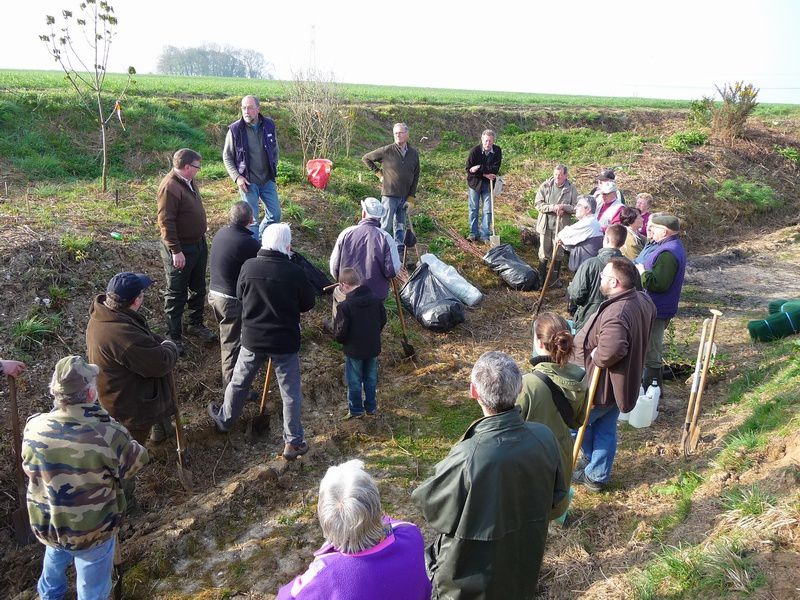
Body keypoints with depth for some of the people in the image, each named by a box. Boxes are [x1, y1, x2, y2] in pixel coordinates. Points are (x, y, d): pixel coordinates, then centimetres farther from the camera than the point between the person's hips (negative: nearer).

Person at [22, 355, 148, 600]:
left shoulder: (34, 428, -20)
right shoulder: (108, 435, -34)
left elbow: (29, 468, 0)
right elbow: (136, 462, -14)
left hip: (45, 524, 5)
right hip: (93, 531, -5)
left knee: (54, 564, 37)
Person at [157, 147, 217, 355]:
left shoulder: (189, 181, 5)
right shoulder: (170, 187, -24)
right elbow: (166, 222, -25)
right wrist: (176, 251, -25)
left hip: (198, 243, 9)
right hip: (181, 249, -9)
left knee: (198, 287, 21)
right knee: (176, 294, 4)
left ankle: (196, 324, 39)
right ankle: (173, 336, 16)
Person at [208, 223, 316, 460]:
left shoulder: (248, 267, -11)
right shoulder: (295, 272, -18)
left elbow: (240, 295, 5)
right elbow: (308, 303, -4)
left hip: (252, 338, 3)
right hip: (285, 342, -2)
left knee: (239, 382, 23)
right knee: (290, 392, 9)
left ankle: (225, 419, 45)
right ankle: (293, 441, 15)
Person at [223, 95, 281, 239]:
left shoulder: (269, 125, -3)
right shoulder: (235, 129, -12)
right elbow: (227, 157, -3)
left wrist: (273, 170, 7)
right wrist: (237, 177, -14)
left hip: (267, 179, 4)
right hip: (248, 181, -4)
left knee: (275, 214, 10)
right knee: (251, 218, 2)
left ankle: (260, 237, 34)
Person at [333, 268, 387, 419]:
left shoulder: (345, 306, -23)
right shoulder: (376, 299, -6)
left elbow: (340, 331, -19)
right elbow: (383, 320, 6)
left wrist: (339, 339, 3)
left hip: (354, 350, -5)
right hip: (373, 347, 5)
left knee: (354, 381, 13)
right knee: (371, 379, 20)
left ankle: (356, 410, 25)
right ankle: (371, 407, 33)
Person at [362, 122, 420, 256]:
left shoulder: (414, 154, 3)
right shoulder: (387, 151, -8)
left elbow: (415, 176, 8)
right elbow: (366, 158, 3)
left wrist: (411, 197, 2)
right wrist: (378, 172, 0)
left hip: (404, 197, 4)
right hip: (390, 195, -4)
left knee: (400, 225, 14)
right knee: (386, 225, -1)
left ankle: (399, 252, 24)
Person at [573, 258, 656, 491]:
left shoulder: (615, 313, -35)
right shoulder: (643, 300, -3)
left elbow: (612, 349, -52)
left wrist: (596, 358, -29)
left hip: (602, 385, -9)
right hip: (623, 382, 9)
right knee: (606, 431, 21)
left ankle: (591, 462, 36)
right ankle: (598, 476, 36)